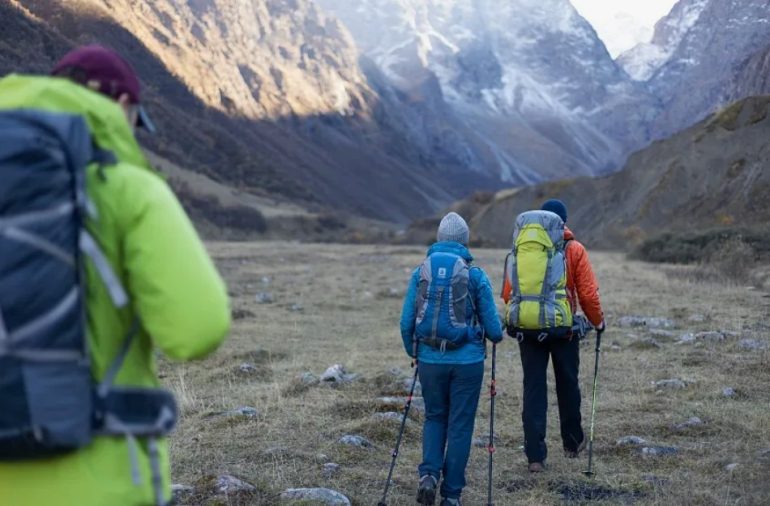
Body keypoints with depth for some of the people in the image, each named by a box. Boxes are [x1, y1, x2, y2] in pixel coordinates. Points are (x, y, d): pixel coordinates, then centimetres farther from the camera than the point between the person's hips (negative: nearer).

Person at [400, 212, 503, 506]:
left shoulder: (420, 273, 0)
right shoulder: (475, 275, -6)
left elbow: (406, 322, 0)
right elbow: (493, 327, -4)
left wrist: (412, 352, 18)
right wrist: (496, 336, 19)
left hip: (430, 359, 2)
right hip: (467, 361, -2)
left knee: (435, 417, 21)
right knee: (460, 425, 9)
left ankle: (429, 474, 2)